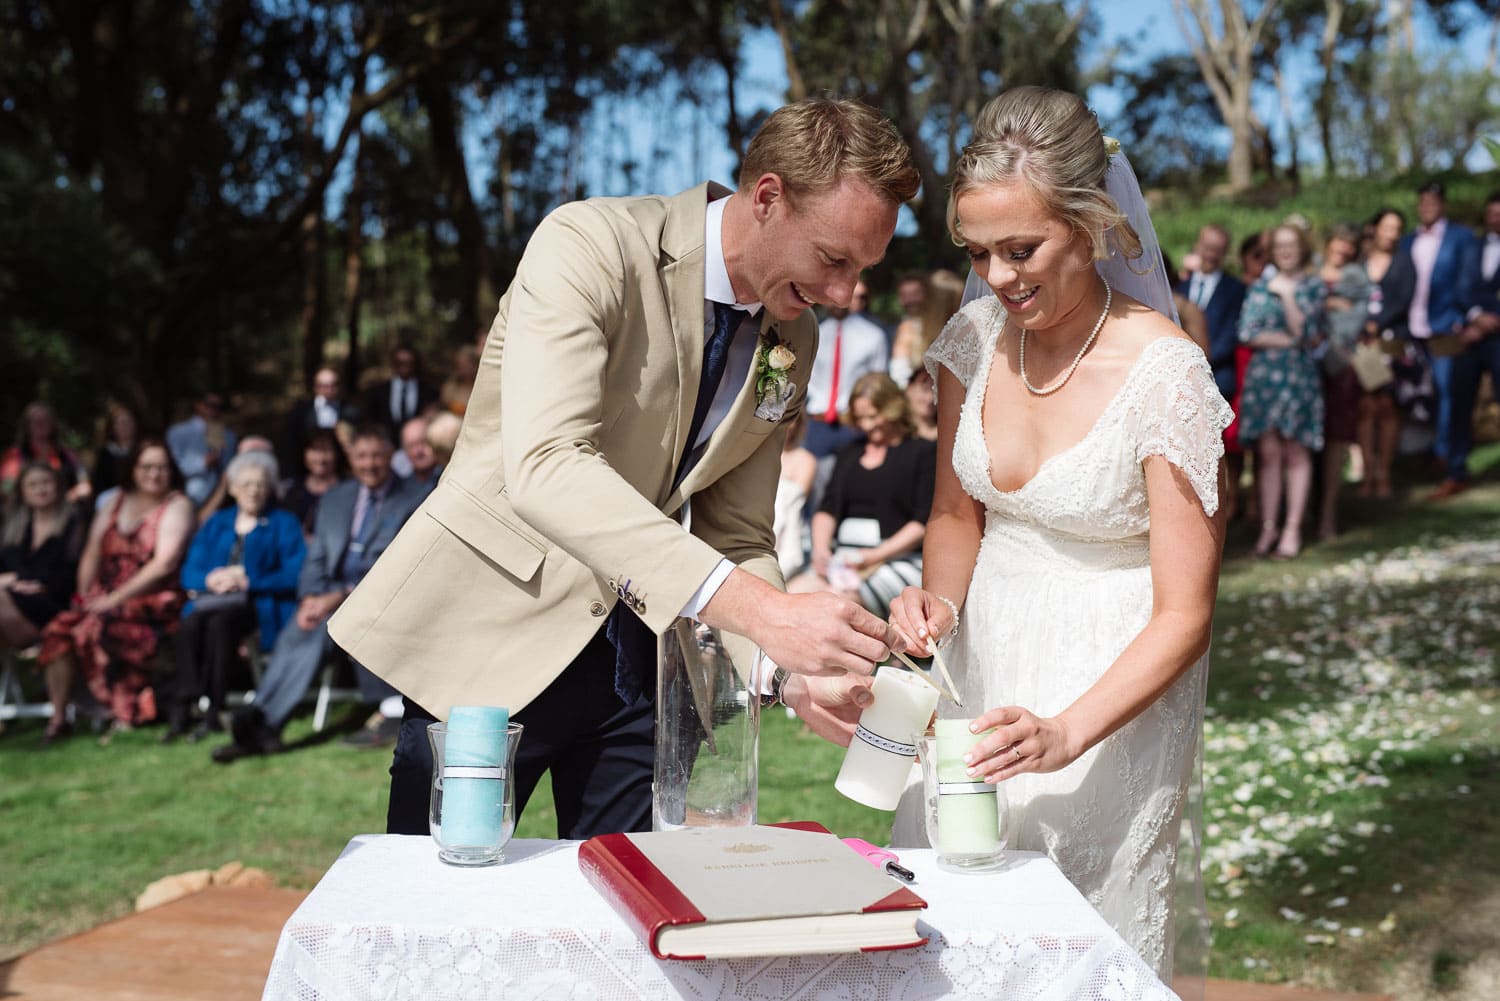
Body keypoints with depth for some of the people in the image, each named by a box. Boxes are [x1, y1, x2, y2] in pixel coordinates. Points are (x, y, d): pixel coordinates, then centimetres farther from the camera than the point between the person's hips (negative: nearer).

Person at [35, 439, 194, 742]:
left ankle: (125, 716, -24)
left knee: (97, 628, -32)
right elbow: (92, 554, 14)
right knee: (59, 630, -19)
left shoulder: (177, 506, -2)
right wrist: (83, 597, -1)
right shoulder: (116, 501, 17)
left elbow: (164, 564, -14)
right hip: (105, 599, 6)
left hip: (153, 604, -6)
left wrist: (115, 598, -18)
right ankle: (58, 718, -8)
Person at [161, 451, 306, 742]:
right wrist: (209, 579, -7)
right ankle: (181, 708, -33)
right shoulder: (216, 524, 25)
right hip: (213, 599, 3)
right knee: (190, 624, -32)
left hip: (259, 606, -3)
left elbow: (294, 575, 0)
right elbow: (189, 573, 16)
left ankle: (212, 712, -34)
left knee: (220, 621, -36)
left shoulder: (284, 524, 14)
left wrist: (246, 579, -9)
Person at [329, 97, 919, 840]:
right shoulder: (587, 247, -19)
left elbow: (738, 539, 6)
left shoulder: (793, 341, 2)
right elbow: (544, 469, -34)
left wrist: (791, 667, -15)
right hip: (498, 638, -5)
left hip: (641, 653, 6)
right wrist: (761, 611, -42)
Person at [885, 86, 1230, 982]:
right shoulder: (977, 337, -5)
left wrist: (1068, 733, -30)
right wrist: (938, 597, -12)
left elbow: (1184, 615, -18)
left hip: (1115, 685, -5)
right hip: (980, 660, 5)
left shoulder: (1165, 375, -20)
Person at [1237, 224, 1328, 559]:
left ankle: (1293, 528, 2)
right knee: (1268, 452, 0)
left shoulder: (1313, 286, 7)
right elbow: (1247, 333, 0)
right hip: (1263, 376, 2)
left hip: (1299, 377, -2)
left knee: (1296, 453, -2)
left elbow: (1303, 329, -7)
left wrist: (1286, 294, -9)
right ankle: (1268, 526, 5)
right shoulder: (1260, 287, 12)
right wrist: (1291, 340, -6)